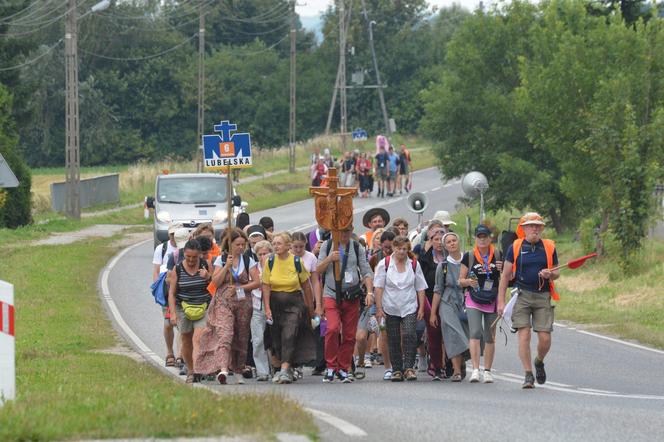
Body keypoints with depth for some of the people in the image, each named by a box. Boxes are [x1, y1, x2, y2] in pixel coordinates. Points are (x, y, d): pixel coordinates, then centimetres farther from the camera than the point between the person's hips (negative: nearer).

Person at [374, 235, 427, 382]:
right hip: (391, 308, 0)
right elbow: (379, 287, 0)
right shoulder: (384, 264, 1)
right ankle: (397, 370, 10)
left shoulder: (414, 265, 6)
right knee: (393, 340, 3)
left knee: (409, 335, -17)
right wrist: (379, 308, -7)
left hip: (409, 308, 0)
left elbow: (420, 288, 9)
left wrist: (421, 308, 3)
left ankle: (409, 368, -17)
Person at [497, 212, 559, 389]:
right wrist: (501, 301, -1)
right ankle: (528, 375, -4)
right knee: (524, 335, -10)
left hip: (543, 297, 2)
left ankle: (539, 362, 29)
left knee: (545, 338, -3)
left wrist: (550, 274, -9)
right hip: (522, 296, -2)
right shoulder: (515, 247, 3)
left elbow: (556, 272, 16)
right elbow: (505, 275, 4)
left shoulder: (549, 247, 8)